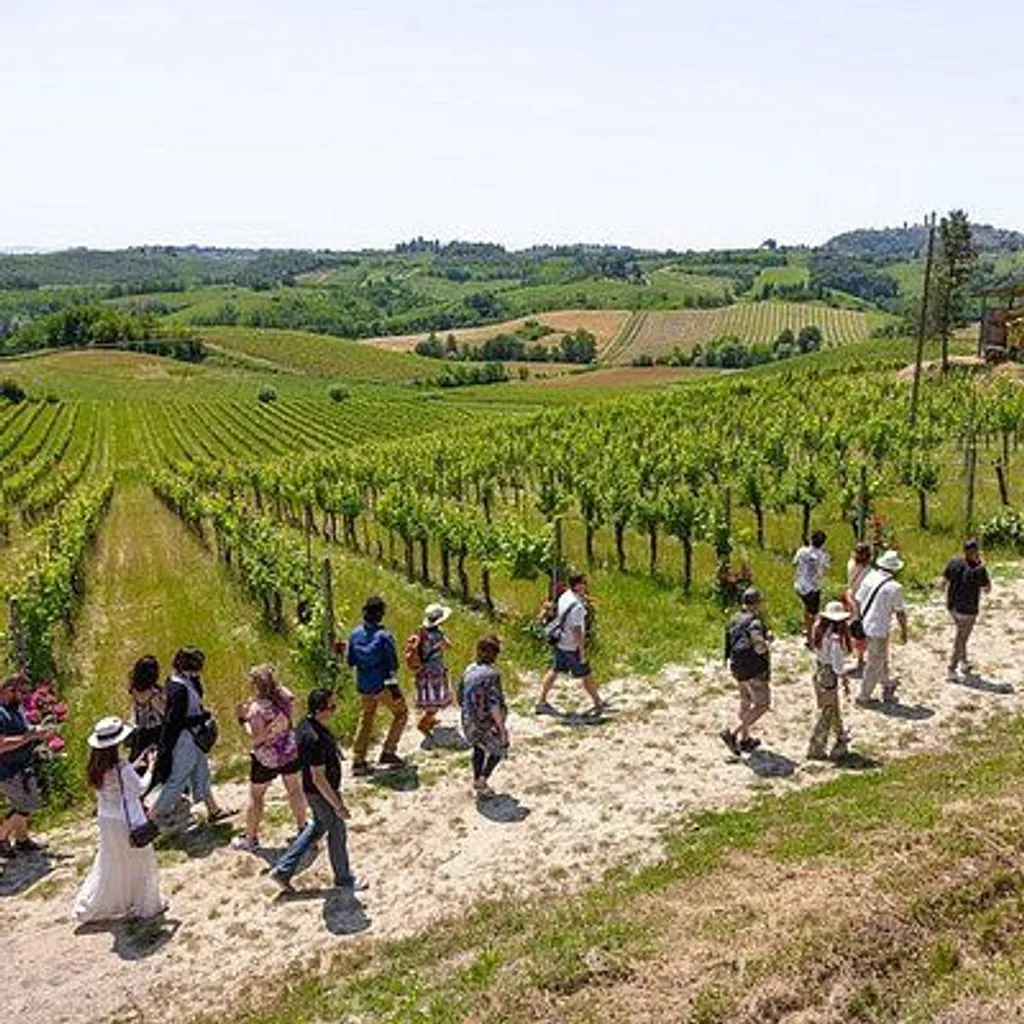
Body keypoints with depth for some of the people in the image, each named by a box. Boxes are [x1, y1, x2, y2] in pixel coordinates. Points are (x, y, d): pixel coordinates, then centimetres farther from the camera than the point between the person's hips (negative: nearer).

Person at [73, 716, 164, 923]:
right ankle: (147, 906, 25)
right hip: (127, 821, -7)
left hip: (107, 820, 7)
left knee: (109, 863, 22)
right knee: (141, 860, 13)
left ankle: (88, 908, 28)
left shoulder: (96, 767, -5)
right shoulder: (122, 768, -27)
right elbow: (139, 789, -15)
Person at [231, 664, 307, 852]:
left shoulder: (257, 709, -27)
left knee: (256, 796, 14)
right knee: (294, 789, 23)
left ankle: (251, 838, 26)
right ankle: (302, 827, 39)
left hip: (267, 758, -5)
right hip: (291, 751, 6)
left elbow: (256, 739, -23)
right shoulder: (284, 695, -10)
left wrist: (243, 719, -13)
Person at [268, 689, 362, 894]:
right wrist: (338, 805, -23)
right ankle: (344, 879, 34)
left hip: (313, 790, 9)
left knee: (318, 827, 26)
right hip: (322, 793, -9)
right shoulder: (315, 739, -34)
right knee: (337, 833, 11)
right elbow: (318, 778, -30)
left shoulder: (307, 724, -5)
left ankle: (283, 870, 31)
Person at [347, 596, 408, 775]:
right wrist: (393, 685, -4)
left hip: (363, 685, 5)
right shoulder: (383, 636, -18)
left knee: (365, 720, 17)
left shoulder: (355, 634, -3)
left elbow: (350, 661, 7)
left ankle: (358, 761, 16)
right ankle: (388, 752, 8)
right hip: (382, 684, -5)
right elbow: (392, 663, -14)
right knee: (401, 713, 13)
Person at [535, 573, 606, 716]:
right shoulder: (577, 607, -27)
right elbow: (577, 632, -24)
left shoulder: (565, 596, 0)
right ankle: (598, 704, 22)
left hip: (561, 643, 9)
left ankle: (542, 702, 25)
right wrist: (582, 653, -17)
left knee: (554, 671, 17)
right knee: (586, 675, 7)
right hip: (572, 647, -9)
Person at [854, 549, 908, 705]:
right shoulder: (894, 588, -22)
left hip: (866, 626, 7)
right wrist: (904, 631, 3)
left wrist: (860, 619, 18)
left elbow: (858, 601, 4)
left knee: (882, 659, 28)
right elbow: (900, 613, -12)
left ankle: (887, 685, 48)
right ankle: (863, 697, 19)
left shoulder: (869, 577, -4)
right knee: (874, 665, 9)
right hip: (879, 630, -7)